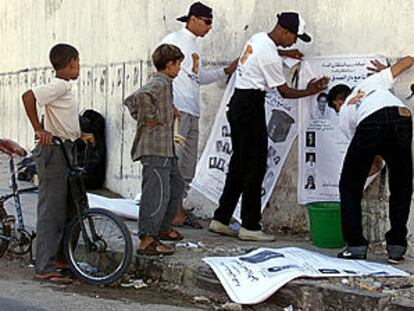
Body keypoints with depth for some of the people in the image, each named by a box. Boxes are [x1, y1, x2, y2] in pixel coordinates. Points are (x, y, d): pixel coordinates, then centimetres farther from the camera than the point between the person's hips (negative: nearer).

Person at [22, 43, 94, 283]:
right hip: (54, 153, -10)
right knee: (52, 210, -7)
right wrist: (39, 130, -25)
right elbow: (28, 97, -27)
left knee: (70, 208, 15)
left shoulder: (65, 88, 16)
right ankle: (45, 268, -4)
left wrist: (80, 135, 17)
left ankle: (61, 257, 26)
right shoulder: (59, 86, -15)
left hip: (66, 151, 10)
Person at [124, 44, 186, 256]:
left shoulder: (163, 84, 20)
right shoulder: (160, 83, -12)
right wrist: (150, 118, -21)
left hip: (165, 149, 11)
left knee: (176, 184, 21)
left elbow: (131, 101, 26)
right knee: (158, 192, -14)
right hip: (155, 147, -11)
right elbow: (140, 96, -33)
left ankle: (163, 228, 32)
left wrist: (141, 117, 16)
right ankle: (147, 240, -17)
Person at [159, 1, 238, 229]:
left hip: (192, 112, 9)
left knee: (188, 166, 9)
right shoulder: (173, 40, -4)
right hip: (176, 109, -9)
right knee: (174, 161, -11)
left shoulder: (195, 47, 21)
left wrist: (226, 71, 21)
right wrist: (169, 105, -20)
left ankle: (178, 208, 16)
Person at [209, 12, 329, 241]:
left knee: (239, 164, 13)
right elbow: (285, 92, -8)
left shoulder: (258, 38, 9)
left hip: (238, 102, 10)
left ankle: (220, 220, 16)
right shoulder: (270, 57, -18)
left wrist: (284, 53, 32)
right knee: (255, 167, -5)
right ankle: (249, 226, -3)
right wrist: (309, 92, 6)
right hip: (250, 106, -10)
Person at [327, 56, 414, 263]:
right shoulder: (371, 81, 39)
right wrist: (385, 70, 62)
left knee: (349, 186, 17)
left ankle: (356, 246, 12)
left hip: (370, 123, -2)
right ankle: (397, 247, 15)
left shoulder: (344, 115, 33)